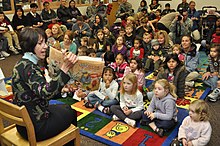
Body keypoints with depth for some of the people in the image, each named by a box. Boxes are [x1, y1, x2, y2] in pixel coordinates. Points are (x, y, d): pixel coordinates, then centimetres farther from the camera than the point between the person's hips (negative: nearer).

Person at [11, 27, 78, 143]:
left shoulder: (22, 64, 5)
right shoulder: (28, 67, -25)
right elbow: (46, 93, -39)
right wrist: (64, 68, -43)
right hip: (35, 127, -9)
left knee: (65, 107, 27)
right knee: (71, 112, 14)